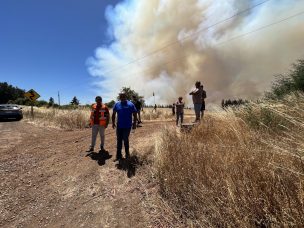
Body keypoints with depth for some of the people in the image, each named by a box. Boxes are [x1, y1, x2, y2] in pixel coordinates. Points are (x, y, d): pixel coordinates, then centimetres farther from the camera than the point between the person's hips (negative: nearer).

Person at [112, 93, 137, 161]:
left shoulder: (131, 104, -3)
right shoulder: (117, 104, 5)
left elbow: (135, 114, -1)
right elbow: (114, 114, 12)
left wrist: (134, 123, -5)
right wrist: (113, 122, 6)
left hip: (127, 126, -3)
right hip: (119, 126, 3)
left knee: (125, 140, 6)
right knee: (119, 140, 9)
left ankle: (127, 153, 29)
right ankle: (118, 155, 21)